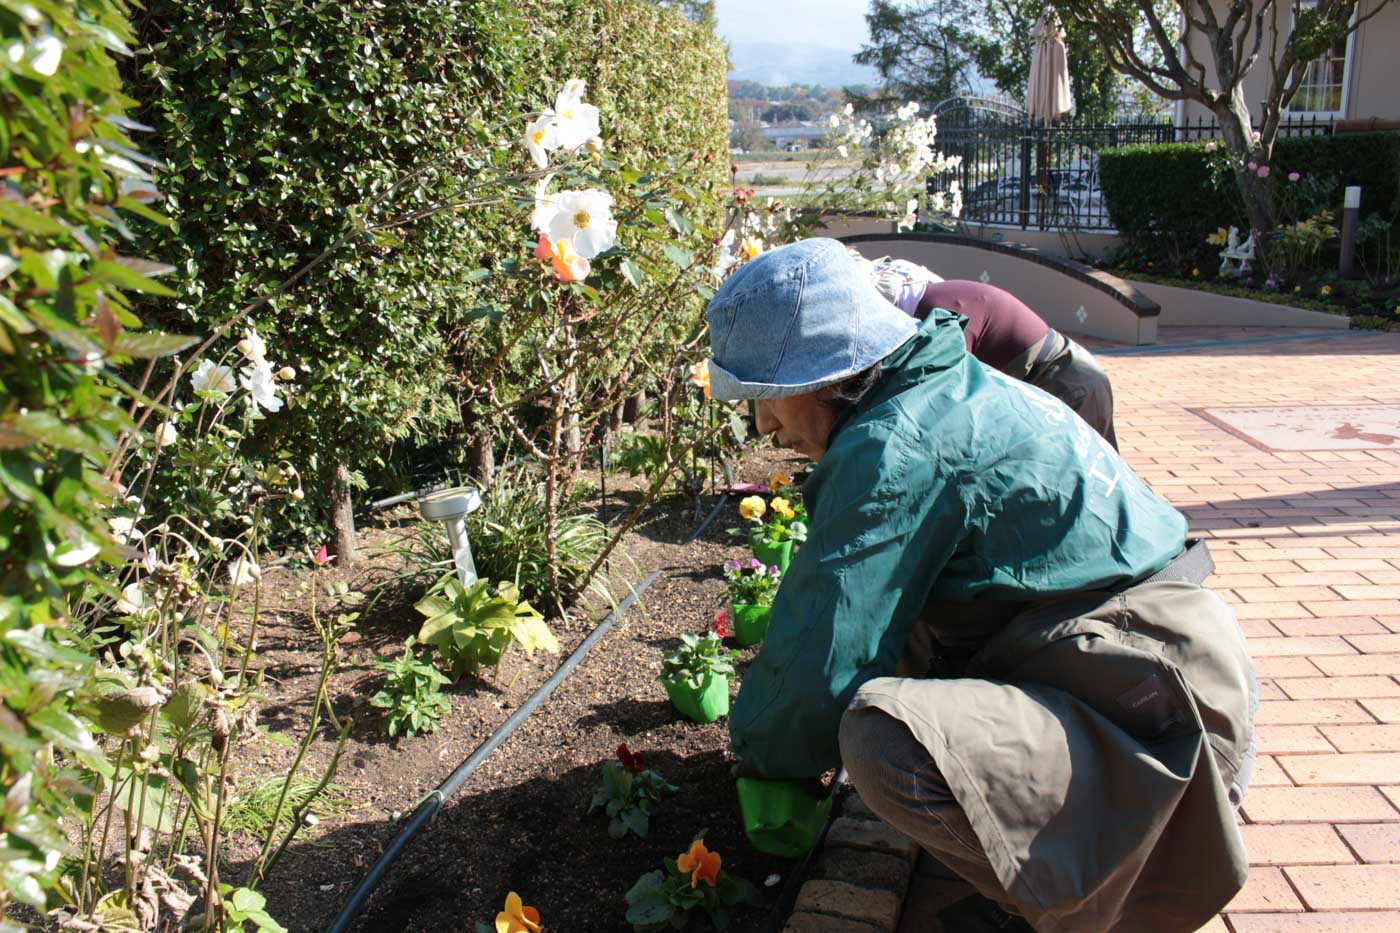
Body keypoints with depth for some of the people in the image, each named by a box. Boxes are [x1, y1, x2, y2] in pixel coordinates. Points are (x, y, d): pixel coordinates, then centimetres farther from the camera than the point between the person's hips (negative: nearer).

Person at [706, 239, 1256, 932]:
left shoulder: (897, 448, -20)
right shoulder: (946, 389, 11)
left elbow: (826, 658, -17)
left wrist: (759, 749, 2)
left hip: (1159, 729, -11)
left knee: (883, 736, -30)